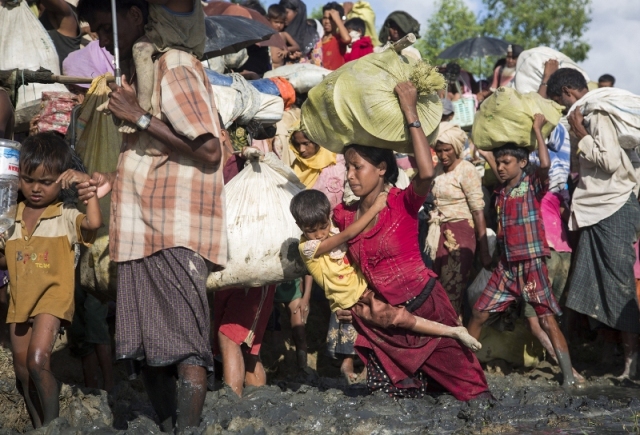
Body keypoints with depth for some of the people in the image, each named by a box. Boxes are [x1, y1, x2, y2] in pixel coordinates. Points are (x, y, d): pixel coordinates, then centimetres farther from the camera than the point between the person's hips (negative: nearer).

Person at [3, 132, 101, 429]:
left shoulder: (66, 216, -7)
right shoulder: (13, 217, 9)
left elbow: (94, 223, -28)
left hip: (52, 296, -6)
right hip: (20, 300, 7)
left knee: (37, 361, -21)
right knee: (22, 370, 12)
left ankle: (52, 424, -3)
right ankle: (38, 427, 27)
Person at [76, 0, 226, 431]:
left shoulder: (174, 65, -6)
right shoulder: (134, 72, 21)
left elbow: (209, 151, -12)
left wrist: (140, 117, -12)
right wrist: (114, 182, 12)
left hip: (178, 232, -9)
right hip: (140, 231, 9)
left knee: (186, 349, -12)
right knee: (147, 350, 6)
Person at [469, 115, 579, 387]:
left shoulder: (533, 184, -6)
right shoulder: (501, 190, 10)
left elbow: (545, 164, -26)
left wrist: (537, 129, -18)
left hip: (531, 265, -6)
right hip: (506, 266, 6)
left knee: (547, 321, -6)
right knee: (479, 314, 8)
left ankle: (569, 378, -4)